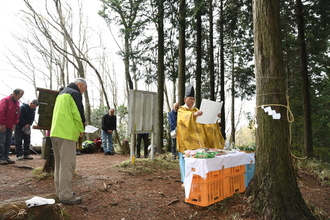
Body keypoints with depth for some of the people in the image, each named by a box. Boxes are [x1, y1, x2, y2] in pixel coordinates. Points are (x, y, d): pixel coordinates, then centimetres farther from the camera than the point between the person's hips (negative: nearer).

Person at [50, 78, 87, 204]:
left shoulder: (62, 93, 23)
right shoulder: (75, 94, -6)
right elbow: (78, 114, -13)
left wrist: (78, 128, 20)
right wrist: (81, 130, 2)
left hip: (55, 132, 10)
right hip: (67, 133, -10)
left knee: (59, 163, 15)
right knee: (67, 164, -7)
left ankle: (61, 191, 24)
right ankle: (65, 195, -4)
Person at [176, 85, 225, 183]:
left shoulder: (195, 110, 18)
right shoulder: (181, 110, 0)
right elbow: (184, 117, -23)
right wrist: (194, 114, -41)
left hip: (197, 141, 5)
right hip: (186, 140, -5)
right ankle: (185, 181, 1)